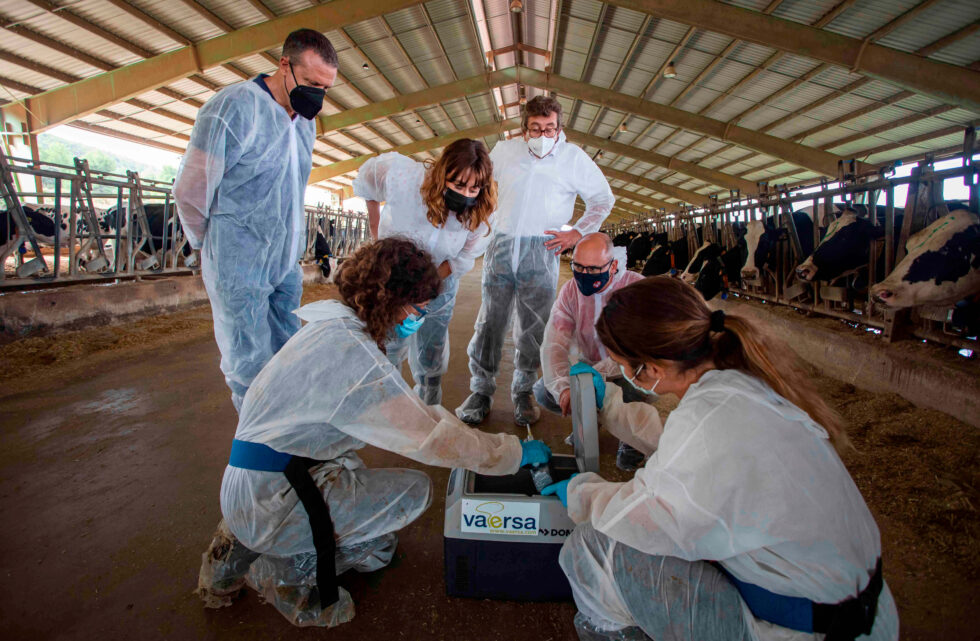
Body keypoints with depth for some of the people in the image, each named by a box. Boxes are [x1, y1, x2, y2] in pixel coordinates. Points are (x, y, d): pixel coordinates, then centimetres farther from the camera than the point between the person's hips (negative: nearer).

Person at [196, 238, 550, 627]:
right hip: (268, 498, -9)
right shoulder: (351, 351, -26)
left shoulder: (335, 326, 4)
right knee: (415, 490, -8)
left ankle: (246, 546, 17)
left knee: (378, 548, 19)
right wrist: (516, 452, -16)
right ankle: (285, 572, 2)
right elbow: (432, 437, -26)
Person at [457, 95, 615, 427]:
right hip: (501, 244, 1)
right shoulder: (504, 150, 9)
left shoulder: (574, 157, 4)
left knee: (533, 326, 2)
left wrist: (577, 232, 1)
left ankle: (523, 392, 17)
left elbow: (603, 198, 13)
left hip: (541, 250, -1)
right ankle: (481, 391, 12)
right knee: (490, 320, 0)